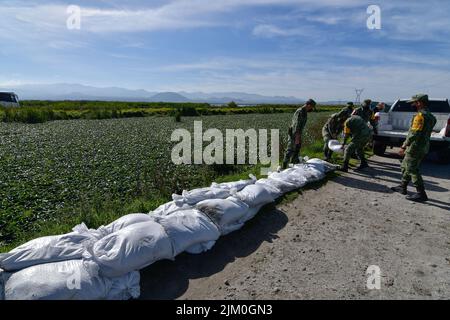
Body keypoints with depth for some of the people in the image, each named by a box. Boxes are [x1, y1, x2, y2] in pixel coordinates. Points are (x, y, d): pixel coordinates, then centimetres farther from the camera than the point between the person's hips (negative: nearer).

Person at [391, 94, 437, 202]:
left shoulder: (420, 115, -18)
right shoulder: (431, 116, 14)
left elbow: (414, 133, -24)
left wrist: (404, 146, -22)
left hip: (415, 148, -10)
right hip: (423, 148, 10)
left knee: (412, 170, -6)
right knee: (405, 166, 20)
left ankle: (421, 194, -3)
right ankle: (403, 187, 28)